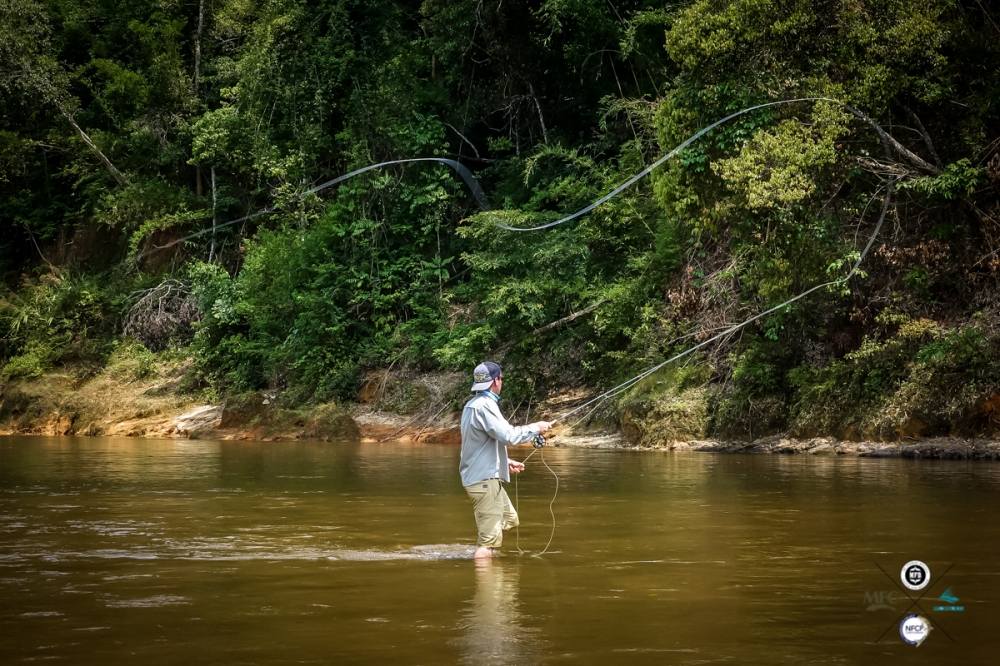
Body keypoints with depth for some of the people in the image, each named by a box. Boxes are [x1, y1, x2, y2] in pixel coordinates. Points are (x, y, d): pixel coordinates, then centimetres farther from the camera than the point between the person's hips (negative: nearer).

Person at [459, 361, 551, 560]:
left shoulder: (472, 405, 15)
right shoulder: (485, 405, -17)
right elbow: (507, 435, -24)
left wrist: (506, 462, 20)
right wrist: (535, 428, -11)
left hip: (488, 476, 10)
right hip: (484, 479, -10)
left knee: (509, 519, 21)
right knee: (490, 536, -10)